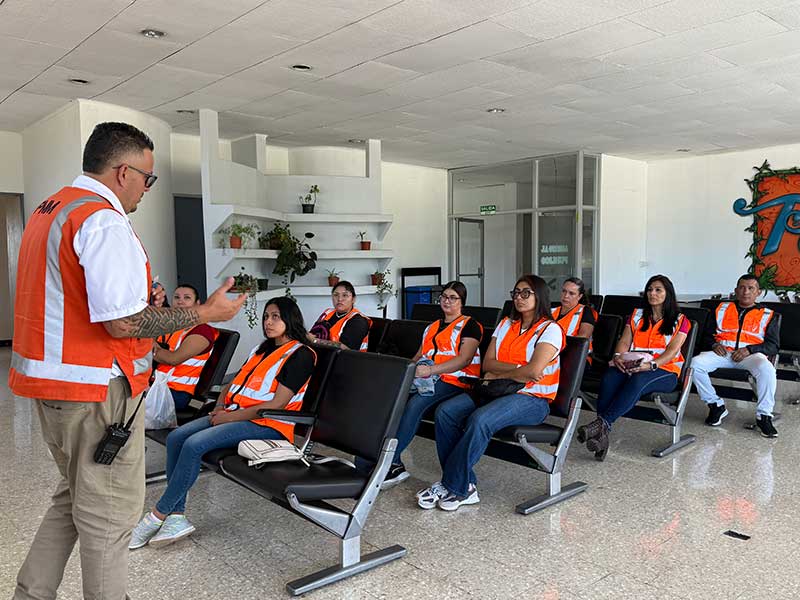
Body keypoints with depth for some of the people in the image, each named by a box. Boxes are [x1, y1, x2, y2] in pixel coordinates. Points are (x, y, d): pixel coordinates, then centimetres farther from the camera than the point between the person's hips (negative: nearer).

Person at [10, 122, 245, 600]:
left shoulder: (49, 211, 13)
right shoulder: (104, 220, -18)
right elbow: (123, 324, -25)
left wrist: (137, 298, 18)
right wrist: (205, 313, -17)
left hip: (50, 380, 10)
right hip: (96, 388, -10)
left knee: (75, 497, 24)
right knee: (109, 512, 5)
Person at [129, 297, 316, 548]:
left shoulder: (301, 355, -6)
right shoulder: (262, 349, 22)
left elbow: (277, 404, -14)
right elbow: (234, 383, 26)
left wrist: (229, 417, -13)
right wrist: (221, 406, 4)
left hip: (267, 424, -9)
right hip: (234, 414, 9)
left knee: (195, 444, -24)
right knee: (176, 437, -11)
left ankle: (158, 516, -11)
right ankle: (176, 516, -12)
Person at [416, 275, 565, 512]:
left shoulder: (550, 329, -3)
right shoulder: (506, 324, 18)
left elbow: (533, 371, -17)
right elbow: (487, 364, 7)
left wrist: (499, 374, -4)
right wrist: (519, 368, -9)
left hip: (532, 398, -7)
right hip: (499, 392, 7)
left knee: (480, 419, -33)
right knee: (445, 411, -16)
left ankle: (452, 487, -19)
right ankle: (465, 486, -16)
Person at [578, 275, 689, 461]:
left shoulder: (679, 321, 11)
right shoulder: (637, 315, 22)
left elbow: (672, 351, -4)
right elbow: (624, 342, 11)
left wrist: (651, 365, -23)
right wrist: (618, 356, -13)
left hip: (664, 371, -3)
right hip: (631, 367, 3)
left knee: (638, 380, -39)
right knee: (609, 377, -33)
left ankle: (603, 423, -47)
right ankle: (602, 434, -42)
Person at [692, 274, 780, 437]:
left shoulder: (767, 315, 15)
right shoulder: (723, 309, 21)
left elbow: (773, 345, 7)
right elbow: (708, 334, 22)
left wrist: (749, 350, -11)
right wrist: (714, 344, -2)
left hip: (750, 355, -2)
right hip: (723, 352, 2)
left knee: (766, 369, -36)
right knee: (695, 363, -27)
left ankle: (764, 416, -21)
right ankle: (716, 406, -11)